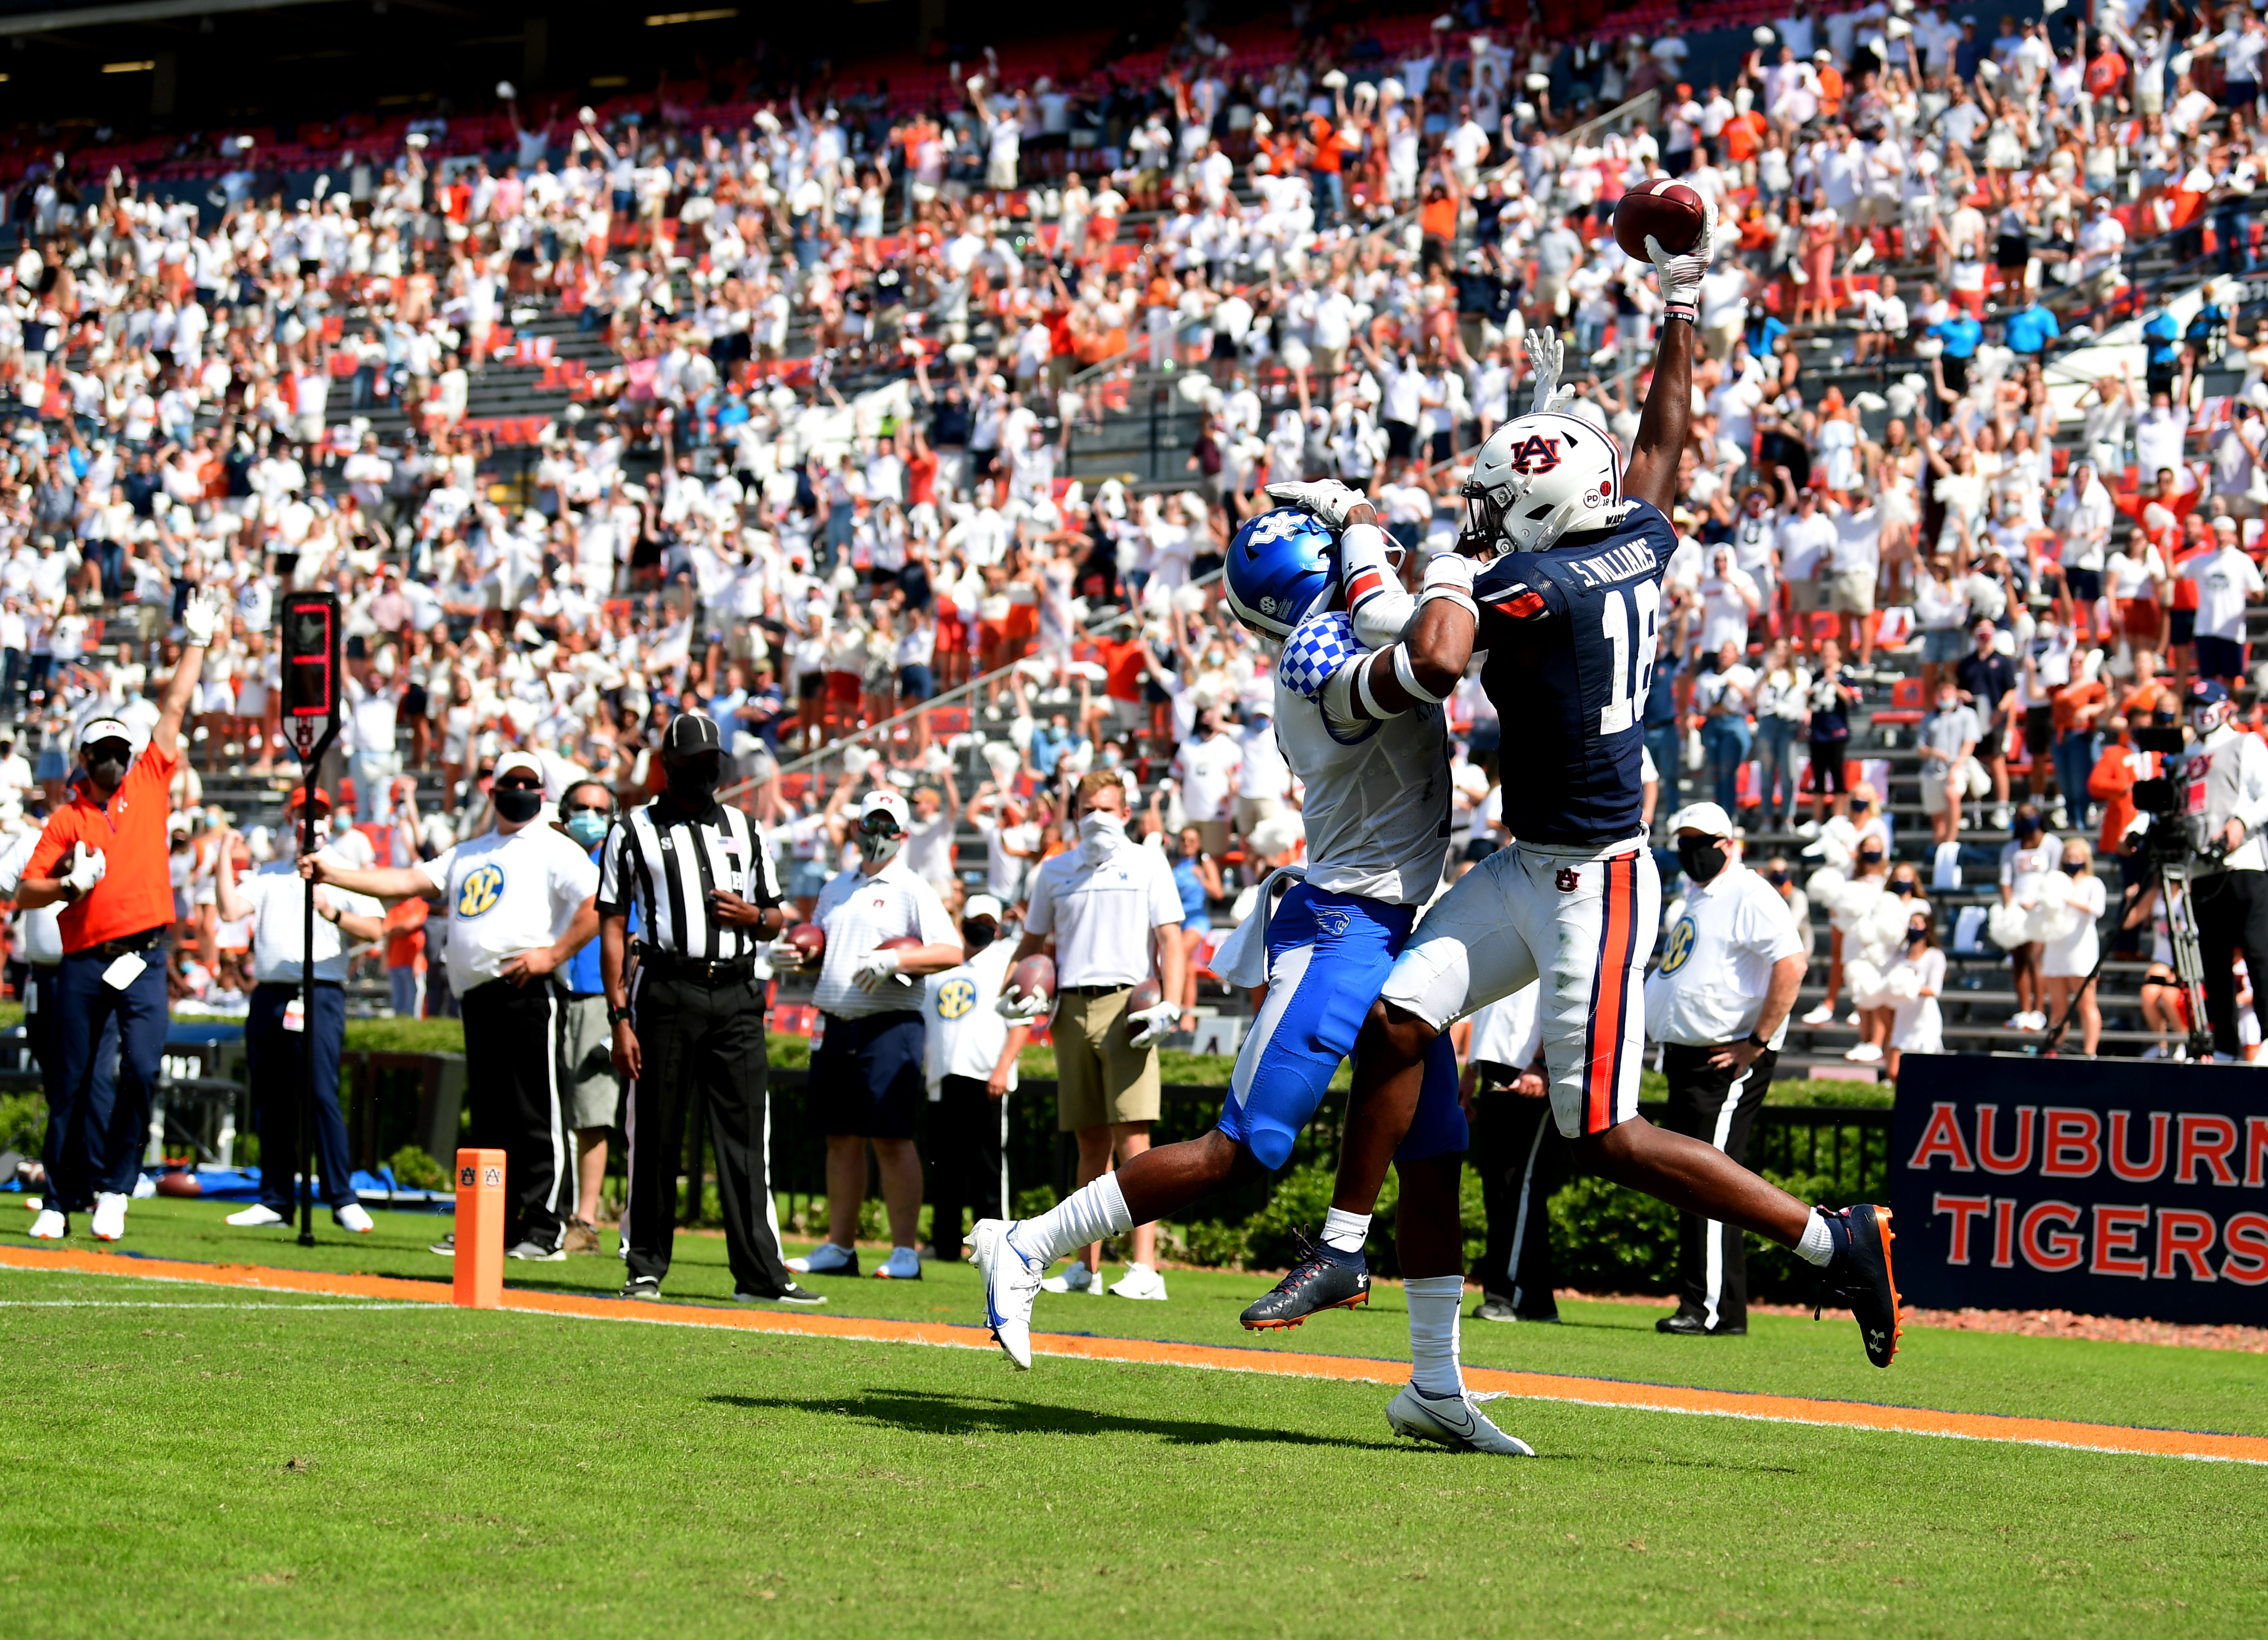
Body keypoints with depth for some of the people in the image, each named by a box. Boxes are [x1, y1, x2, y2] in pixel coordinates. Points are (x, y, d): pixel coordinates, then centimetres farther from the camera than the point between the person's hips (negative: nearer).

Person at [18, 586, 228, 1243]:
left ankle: (114, 1188, -2)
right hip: (83, 962, 0)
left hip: (143, 960, 0)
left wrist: (197, 643, 10)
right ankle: (60, 1200, 12)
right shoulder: (67, 819, 7)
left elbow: (174, 711, 11)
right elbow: (26, 892, 3)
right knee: (73, 1084, 4)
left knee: (142, 1070, -14)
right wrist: (70, 885, -14)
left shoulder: (149, 785, 11)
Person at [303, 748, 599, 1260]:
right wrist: (332, 875, 12)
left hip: (528, 992, -7)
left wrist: (552, 955, -15)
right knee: (487, 1117, 8)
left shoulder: (554, 851, 3)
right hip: (478, 997, 7)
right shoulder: (468, 854, 24)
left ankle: (544, 1230, -8)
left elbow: (598, 906, -9)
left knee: (537, 1116, -9)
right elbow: (409, 882, 19)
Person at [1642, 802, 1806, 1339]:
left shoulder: (1750, 897, -10)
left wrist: (1757, 1043, -21)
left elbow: (1791, 965, -22)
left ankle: (1715, 1309, -12)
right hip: (1685, 1057, 10)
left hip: (1729, 1060, -10)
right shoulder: (1693, 901, 20)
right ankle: (1698, 1303, 14)